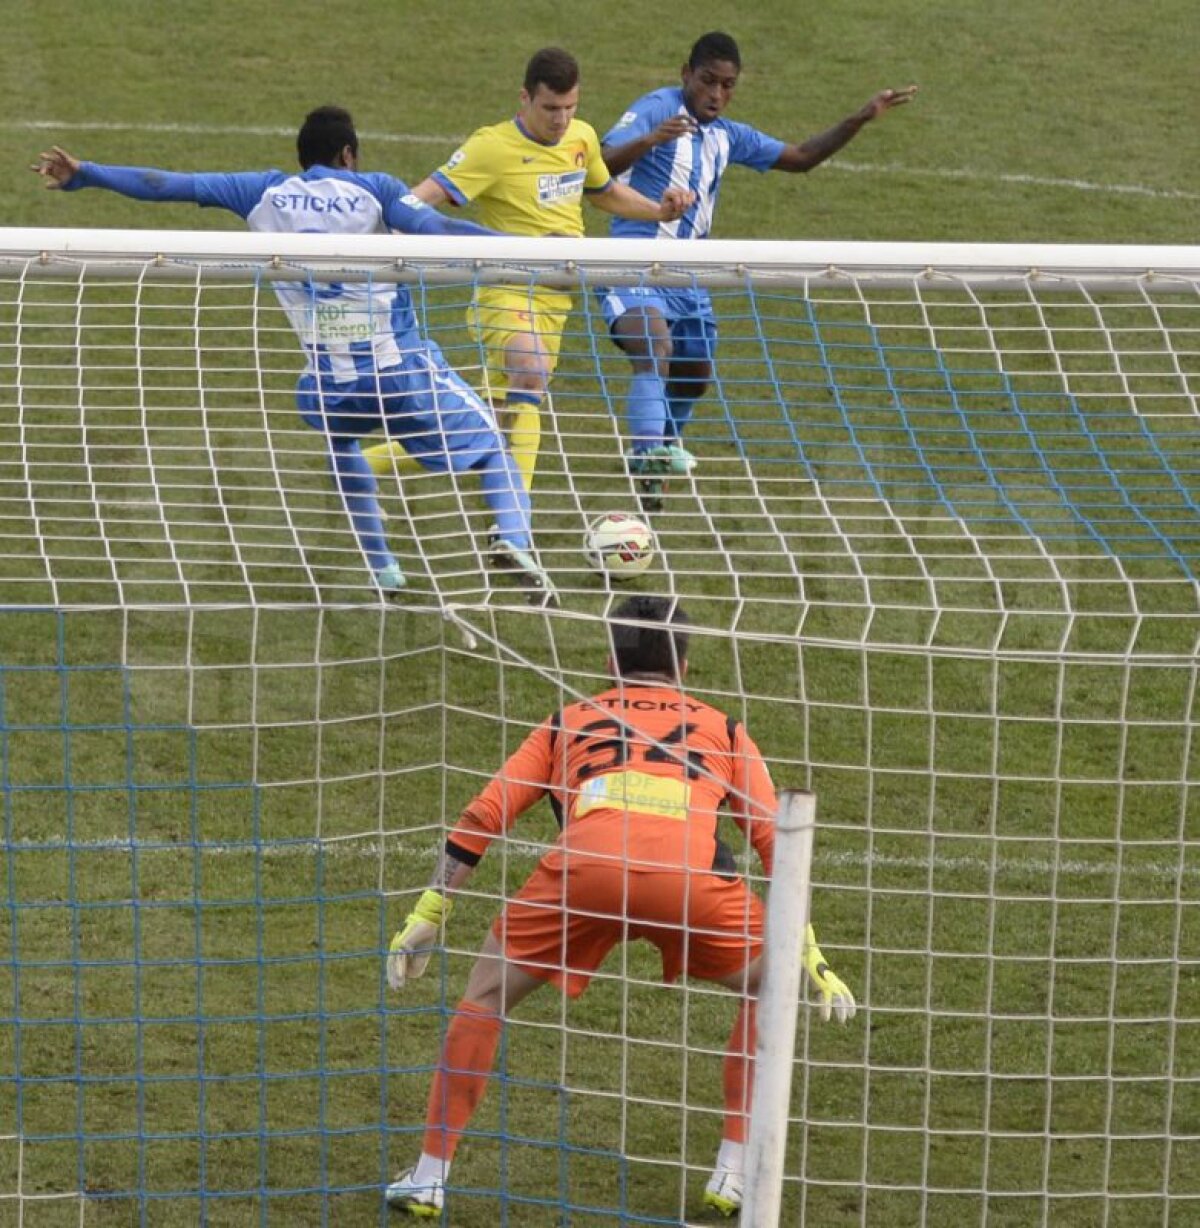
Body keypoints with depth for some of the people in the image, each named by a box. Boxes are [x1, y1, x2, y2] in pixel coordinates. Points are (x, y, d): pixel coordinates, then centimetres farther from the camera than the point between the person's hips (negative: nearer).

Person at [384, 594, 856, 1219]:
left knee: (487, 994, 22)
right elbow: (776, 840, 27)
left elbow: (480, 818, 26)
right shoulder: (720, 728, 32)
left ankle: (429, 1177, 18)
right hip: (688, 874, 0)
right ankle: (734, 1174, 19)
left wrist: (427, 916, 29)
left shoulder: (569, 721, 32)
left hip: (584, 864, 0)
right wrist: (812, 957, 30)